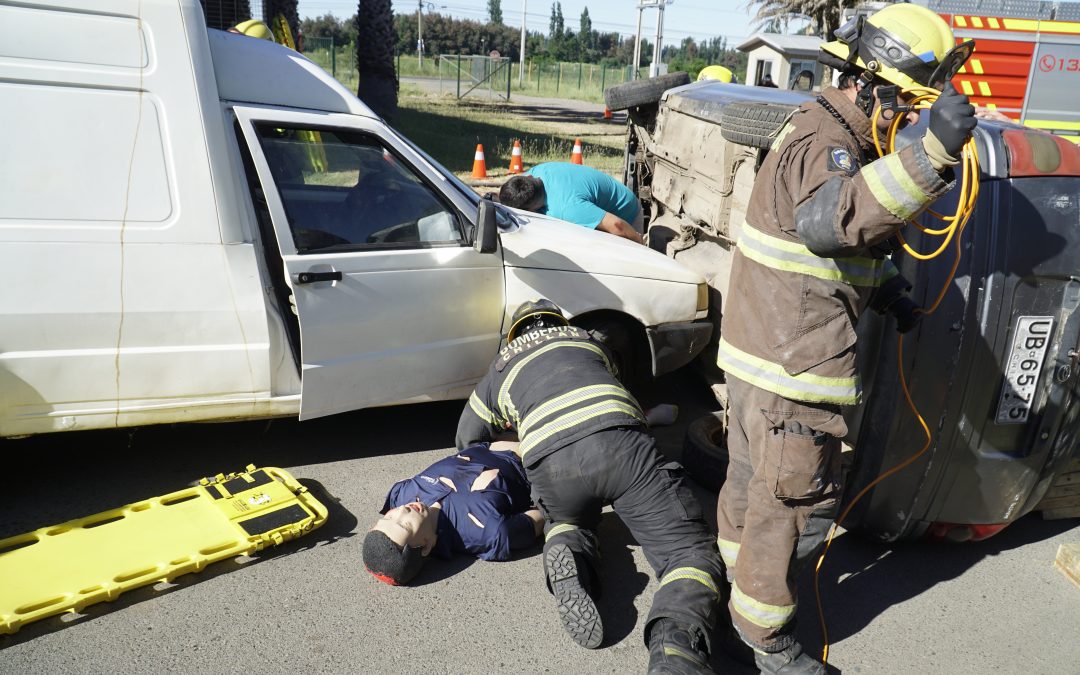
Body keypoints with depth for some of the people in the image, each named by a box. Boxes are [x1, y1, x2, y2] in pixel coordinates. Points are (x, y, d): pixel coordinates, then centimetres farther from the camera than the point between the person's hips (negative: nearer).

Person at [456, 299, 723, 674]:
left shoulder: (500, 368, 34)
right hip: (619, 442, -1)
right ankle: (676, 638, -25)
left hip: (550, 463, 1)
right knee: (690, 551, 6)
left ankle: (569, 558, -2)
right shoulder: (587, 340, 37)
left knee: (568, 522, 33)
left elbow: (467, 439, 46)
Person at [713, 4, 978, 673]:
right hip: (793, 365, -10)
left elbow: (852, 240, 27)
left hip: (768, 348, 10)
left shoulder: (843, 136, 17)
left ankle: (740, 572, 45)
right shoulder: (822, 140, -18)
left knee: (753, 478, 24)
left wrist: (889, 290, 12)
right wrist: (930, 154, -50)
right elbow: (828, 218, -42)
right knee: (797, 499, 2)